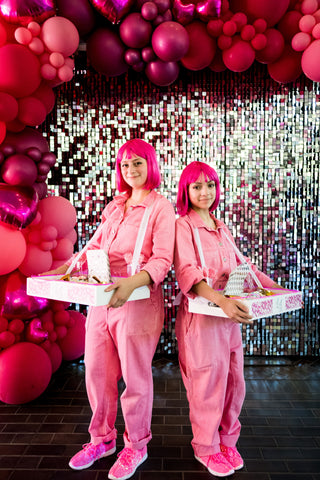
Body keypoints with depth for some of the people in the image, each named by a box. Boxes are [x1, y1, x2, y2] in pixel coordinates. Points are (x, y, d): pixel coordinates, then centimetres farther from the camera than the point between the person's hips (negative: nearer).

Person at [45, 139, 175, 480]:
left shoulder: (161, 208, -4)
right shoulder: (116, 205, 16)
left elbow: (162, 260, -13)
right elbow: (95, 245, 20)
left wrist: (132, 284, -30)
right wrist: (64, 269, 7)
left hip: (138, 299, -6)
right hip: (101, 298, 6)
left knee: (135, 376, 6)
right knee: (96, 372, 13)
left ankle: (136, 446, 29)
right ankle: (102, 439, 35)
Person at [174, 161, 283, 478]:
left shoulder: (221, 228, 14)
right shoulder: (183, 226, -8)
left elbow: (242, 265, 19)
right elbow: (186, 271, -21)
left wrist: (276, 289, 10)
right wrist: (221, 300, -35)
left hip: (229, 314, 7)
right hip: (201, 315, -7)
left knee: (234, 381, 14)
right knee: (209, 382, 4)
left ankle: (227, 440, 36)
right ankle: (206, 448, 28)